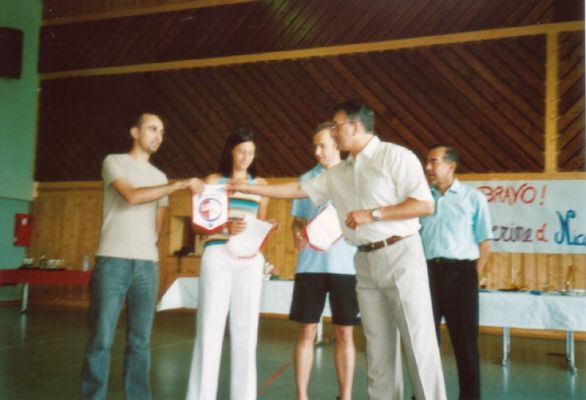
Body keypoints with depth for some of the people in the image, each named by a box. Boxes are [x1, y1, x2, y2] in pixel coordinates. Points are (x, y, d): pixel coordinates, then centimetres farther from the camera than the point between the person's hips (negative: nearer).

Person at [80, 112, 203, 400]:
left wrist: (149, 245, 5)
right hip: (113, 261, -4)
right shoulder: (115, 162, 4)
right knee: (101, 339, -4)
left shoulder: (160, 177, 19)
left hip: (148, 264, 5)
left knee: (140, 341, 6)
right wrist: (180, 185, -13)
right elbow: (132, 196, -13)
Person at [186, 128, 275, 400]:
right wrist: (225, 227, -15)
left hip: (250, 260, 2)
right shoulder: (214, 180, 9)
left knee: (246, 328, 2)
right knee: (210, 326, -4)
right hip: (218, 256, -2)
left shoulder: (260, 184, 16)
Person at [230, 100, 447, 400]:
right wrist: (247, 188, 19)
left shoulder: (395, 156, -7)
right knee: (378, 347, 9)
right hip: (365, 263, 7)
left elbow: (425, 205, -13)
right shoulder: (337, 174, 14)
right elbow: (297, 189, 20)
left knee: (418, 341, -4)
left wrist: (372, 214, -16)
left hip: (400, 255, -6)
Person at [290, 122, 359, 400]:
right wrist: (297, 235, -8)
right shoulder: (307, 179, 12)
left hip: (345, 266, -1)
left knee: (344, 334, 5)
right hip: (310, 265, 2)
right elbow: (298, 219, 14)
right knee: (307, 332, 3)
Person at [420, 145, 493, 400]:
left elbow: (485, 243, 3)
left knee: (465, 340, 4)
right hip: (427, 272, 3)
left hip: (460, 272, -2)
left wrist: (472, 277, -2)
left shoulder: (472, 198, 3)